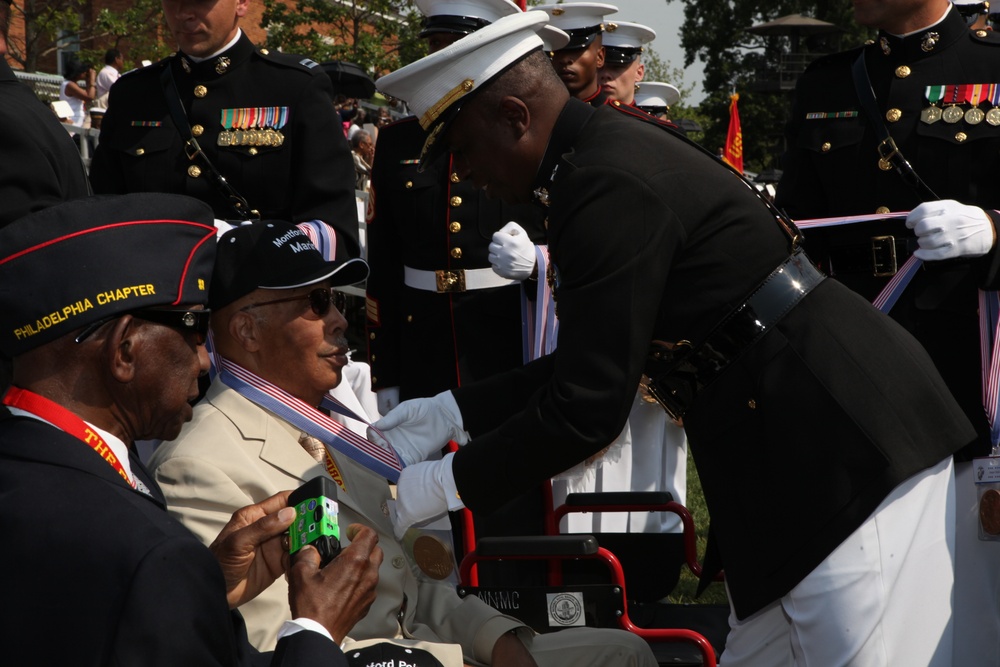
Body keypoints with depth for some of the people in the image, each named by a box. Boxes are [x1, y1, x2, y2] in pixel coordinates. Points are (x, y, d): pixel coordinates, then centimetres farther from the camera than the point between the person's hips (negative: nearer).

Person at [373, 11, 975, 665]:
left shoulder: (610, 185, -20)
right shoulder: (613, 146, 12)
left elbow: (588, 408, -21)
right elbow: (590, 362, 18)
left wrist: (442, 485, -10)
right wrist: (452, 413, 14)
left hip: (849, 457, -11)